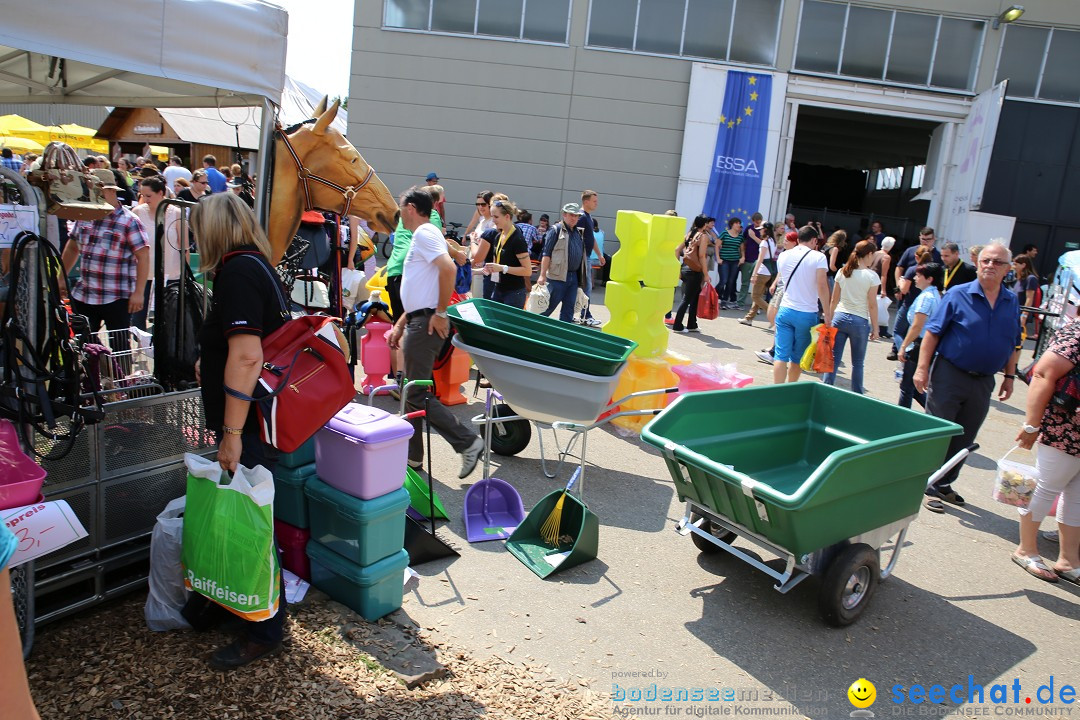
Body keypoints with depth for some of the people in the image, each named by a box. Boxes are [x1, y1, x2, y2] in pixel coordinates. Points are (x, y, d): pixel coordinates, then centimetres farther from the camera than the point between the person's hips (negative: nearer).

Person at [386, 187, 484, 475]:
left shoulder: (424, 233, -9)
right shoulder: (421, 236, 22)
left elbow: (448, 269, -26)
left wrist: (440, 313, -22)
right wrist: (399, 326, 24)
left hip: (426, 324, -10)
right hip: (418, 323, 10)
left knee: (417, 394, -9)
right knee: (412, 391, 13)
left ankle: (468, 442, -6)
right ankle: (412, 456, 22)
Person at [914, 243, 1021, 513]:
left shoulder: (1012, 302, 6)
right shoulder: (958, 295, -7)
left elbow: (1014, 344, 15)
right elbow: (932, 333, -8)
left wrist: (1009, 376, 11)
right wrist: (922, 368, -14)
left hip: (983, 382, 5)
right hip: (949, 376, -4)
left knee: (964, 440, 12)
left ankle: (944, 484, 26)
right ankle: (928, 487, 12)